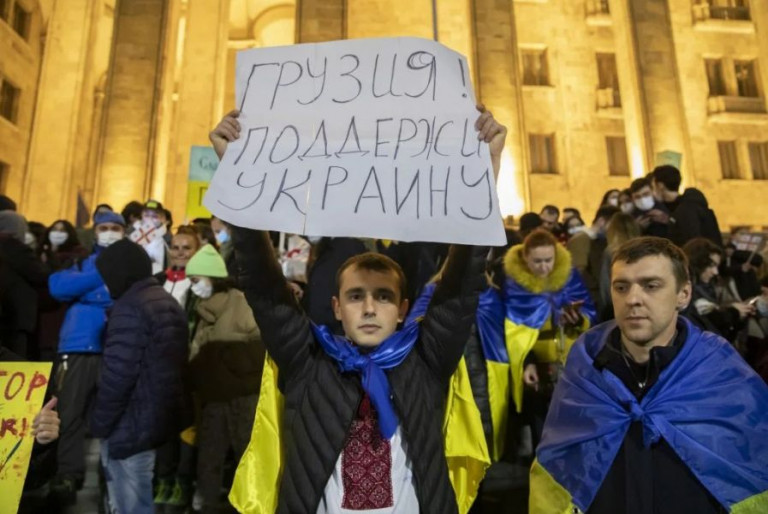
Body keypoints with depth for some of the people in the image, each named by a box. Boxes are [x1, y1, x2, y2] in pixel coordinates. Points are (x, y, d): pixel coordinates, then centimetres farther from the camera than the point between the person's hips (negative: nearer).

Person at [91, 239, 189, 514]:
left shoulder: (129, 307, -17)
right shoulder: (169, 302, 12)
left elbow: (117, 374, -22)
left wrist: (99, 424, -10)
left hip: (132, 425, -9)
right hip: (163, 417, 9)